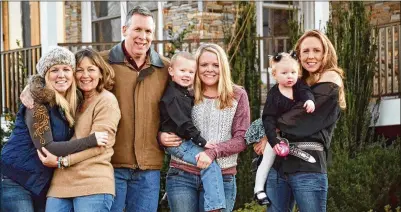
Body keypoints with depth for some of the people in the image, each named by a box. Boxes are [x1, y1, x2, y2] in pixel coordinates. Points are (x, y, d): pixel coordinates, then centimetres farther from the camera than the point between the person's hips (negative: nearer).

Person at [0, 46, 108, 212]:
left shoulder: (68, 104, 7)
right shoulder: (38, 102, -16)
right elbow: (45, 147, -22)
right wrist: (90, 141, -24)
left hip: (43, 184, 8)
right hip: (14, 182, -8)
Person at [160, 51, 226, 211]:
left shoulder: (186, 94, 14)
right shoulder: (172, 96, -17)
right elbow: (182, 122, -22)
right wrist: (201, 142, -22)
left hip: (186, 141, 10)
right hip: (177, 143, -10)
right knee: (211, 164, -20)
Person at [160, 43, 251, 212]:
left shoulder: (237, 95, 5)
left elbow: (242, 139, -1)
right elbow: (169, 127, 16)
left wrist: (213, 152, -17)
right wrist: (162, 137, -8)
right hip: (181, 175, 1)